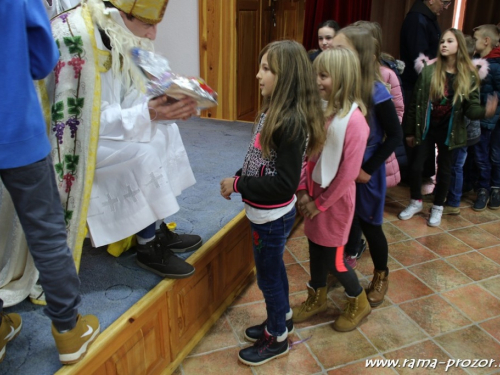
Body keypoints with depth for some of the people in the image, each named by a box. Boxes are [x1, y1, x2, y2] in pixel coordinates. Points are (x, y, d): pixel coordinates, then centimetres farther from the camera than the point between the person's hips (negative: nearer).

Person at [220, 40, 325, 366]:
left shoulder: (291, 121, -27)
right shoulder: (274, 111, 0)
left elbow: (284, 184, -27)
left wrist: (238, 186, -20)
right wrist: (238, 179, -2)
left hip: (273, 217, -8)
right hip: (269, 214, 8)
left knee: (268, 276, 12)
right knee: (274, 268, 26)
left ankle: (277, 339, 36)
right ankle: (281, 320, 50)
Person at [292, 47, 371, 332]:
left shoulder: (353, 120, -22)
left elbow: (348, 172, -20)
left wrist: (320, 202, -13)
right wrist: (303, 191, -5)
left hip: (335, 198, -6)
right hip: (314, 194, 6)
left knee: (333, 257, 7)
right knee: (316, 249, 19)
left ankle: (359, 303, 34)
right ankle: (317, 299, 42)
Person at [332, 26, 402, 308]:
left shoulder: (376, 91, -18)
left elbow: (395, 135, -12)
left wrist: (369, 169, -13)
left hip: (365, 171, -4)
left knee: (369, 224, 11)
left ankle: (381, 276, 35)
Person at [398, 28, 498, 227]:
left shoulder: (469, 75, -5)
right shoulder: (428, 71, -5)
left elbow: (471, 108, -7)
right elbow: (415, 103, -2)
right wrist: (410, 130, -1)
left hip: (449, 131, 0)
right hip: (426, 128, 0)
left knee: (444, 170, 10)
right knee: (416, 166, 2)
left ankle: (437, 208, 28)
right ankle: (416, 202, 26)